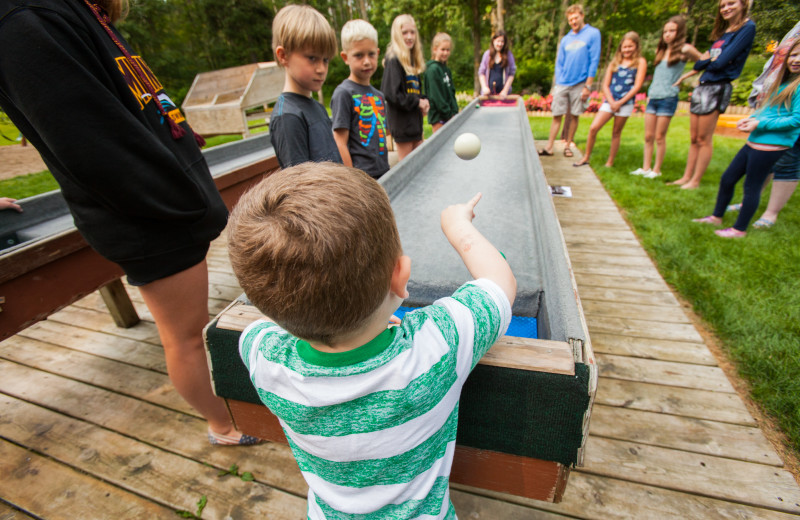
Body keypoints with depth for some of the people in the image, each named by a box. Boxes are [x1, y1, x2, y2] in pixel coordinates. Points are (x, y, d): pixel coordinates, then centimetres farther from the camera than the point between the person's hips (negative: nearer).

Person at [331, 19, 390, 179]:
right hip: (360, 177, -7)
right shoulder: (343, 93, -7)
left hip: (383, 174, 7)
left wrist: (387, 172, 15)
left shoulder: (379, 95, 14)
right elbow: (340, 143, -12)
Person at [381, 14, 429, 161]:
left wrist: (423, 102, 2)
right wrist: (417, 102, -14)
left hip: (415, 120, 9)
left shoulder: (413, 60, 15)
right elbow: (391, 94, -20)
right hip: (402, 122, -8)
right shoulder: (393, 60, -11)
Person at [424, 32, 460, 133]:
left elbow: (452, 92, 16)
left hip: (449, 115, 8)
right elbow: (436, 95, -15)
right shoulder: (433, 69, -10)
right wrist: (448, 114, -14)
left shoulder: (446, 69, 15)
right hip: (438, 117, -8)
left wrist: (455, 111, 4)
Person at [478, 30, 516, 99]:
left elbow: (511, 74, 3)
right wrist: (484, 87, -7)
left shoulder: (508, 54, 4)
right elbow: (481, 72, 7)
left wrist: (505, 90, -6)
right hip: (488, 92, 1)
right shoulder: (487, 54, 6)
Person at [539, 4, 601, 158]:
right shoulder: (565, 39, 13)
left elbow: (594, 61, -4)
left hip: (579, 84, -2)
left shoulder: (593, 34, 1)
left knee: (575, 116, 4)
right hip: (562, 84, 3)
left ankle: (568, 145, 13)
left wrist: (588, 86, -10)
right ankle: (549, 147, 0)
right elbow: (559, 64, 14)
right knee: (557, 116, -1)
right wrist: (557, 85, 2)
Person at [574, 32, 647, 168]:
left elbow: (637, 86, -4)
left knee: (616, 132, 2)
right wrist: (611, 102, -8)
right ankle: (586, 157, 1)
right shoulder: (614, 62, 13)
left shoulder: (640, 62, 4)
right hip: (610, 101, 3)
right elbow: (605, 85, 8)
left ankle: (610, 163, 9)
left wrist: (620, 102, -11)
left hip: (625, 103, -2)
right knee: (593, 128, -11)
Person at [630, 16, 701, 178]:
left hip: (668, 98, -6)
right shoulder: (661, 50, 15)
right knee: (648, 136, 5)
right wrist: (650, 93, 12)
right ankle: (645, 168, 10)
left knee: (660, 137, -4)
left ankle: (656, 170, 4)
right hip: (653, 98, 6)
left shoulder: (684, 50, -3)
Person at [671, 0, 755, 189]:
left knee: (704, 139, -5)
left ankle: (695, 181, 1)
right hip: (702, 86, 8)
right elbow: (702, 63, 15)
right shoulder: (723, 32, 20)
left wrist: (706, 59, 6)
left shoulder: (747, 28, -5)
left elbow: (721, 63, -12)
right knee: (694, 138, 9)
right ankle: (686, 177, 14)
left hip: (717, 89, -8)